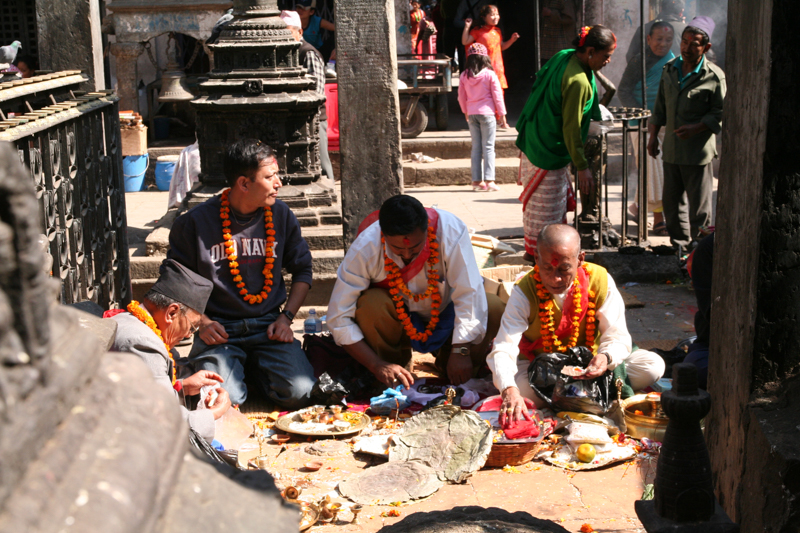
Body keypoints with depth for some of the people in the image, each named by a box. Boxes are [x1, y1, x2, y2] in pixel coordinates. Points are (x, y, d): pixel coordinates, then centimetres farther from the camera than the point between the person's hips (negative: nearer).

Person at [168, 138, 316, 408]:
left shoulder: (281, 215, 3)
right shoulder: (196, 222, -6)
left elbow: (302, 269, 14)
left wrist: (286, 317, 2)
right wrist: (201, 322, -8)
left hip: (268, 326, 2)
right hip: (219, 329, -2)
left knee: (298, 393, -19)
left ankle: (254, 368, 13)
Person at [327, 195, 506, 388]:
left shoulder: (451, 230, -28)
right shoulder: (364, 249, -26)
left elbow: (468, 294, -27)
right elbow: (338, 319, -24)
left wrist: (460, 352, -33)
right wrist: (378, 365, -31)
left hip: (445, 319, 1)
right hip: (398, 325, 0)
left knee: (494, 308, -26)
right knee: (370, 305, -32)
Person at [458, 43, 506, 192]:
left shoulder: (464, 76, 2)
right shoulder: (490, 75, -8)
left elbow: (461, 97, 8)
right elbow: (497, 95, -5)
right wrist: (501, 113, 4)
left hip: (472, 114, 4)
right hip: (487, 113, -3)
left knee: (476, 147, 9)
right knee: (488, 147, -1)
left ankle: (477, 180, 8)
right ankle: (489, 180, -5)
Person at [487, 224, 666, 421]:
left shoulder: (600, 280, -15)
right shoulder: (524, 292, -21)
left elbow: (617, 336, -14)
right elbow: (503, 349, -32)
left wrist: (606, 357, -40)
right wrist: (509, 390, -53)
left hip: (589, 366, 2)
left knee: (653, 366, -19)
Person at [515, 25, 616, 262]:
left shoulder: (564, 57, 2)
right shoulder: (577, 82, -27)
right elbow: (571, 129, -23)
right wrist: (582, 167, -16)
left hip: (535, 141, 10)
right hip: (549, 152, -10)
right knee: (547, 205, 3)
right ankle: (536, 253, 17)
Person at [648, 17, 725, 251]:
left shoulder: (714, 76, -9)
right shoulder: (670, 69, 8)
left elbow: (721, 114, -7)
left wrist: (696, 128, -20)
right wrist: (653, 136, 13)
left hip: (698, 151, -6)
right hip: (671, 150, 6)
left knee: (699, 206, 1)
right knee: (672, 202, 12)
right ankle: (680, 247, 26)